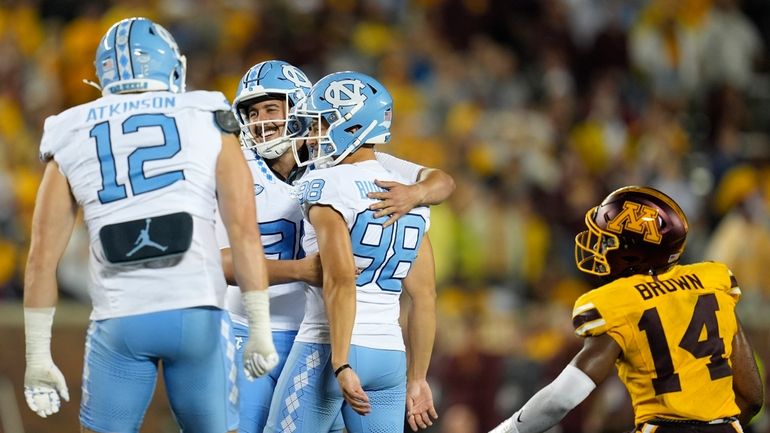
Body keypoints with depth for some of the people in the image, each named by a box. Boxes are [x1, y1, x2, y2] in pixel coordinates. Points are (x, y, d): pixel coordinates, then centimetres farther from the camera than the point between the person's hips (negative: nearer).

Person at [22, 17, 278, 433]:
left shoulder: (72, 139, 11)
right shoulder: (207, 122, 7)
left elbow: (42, 258, 8)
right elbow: (244, 230, -2)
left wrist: (38, 356, 12)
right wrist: (260, 328, 0)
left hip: (118, 321, 1)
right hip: (197, 312, -1)